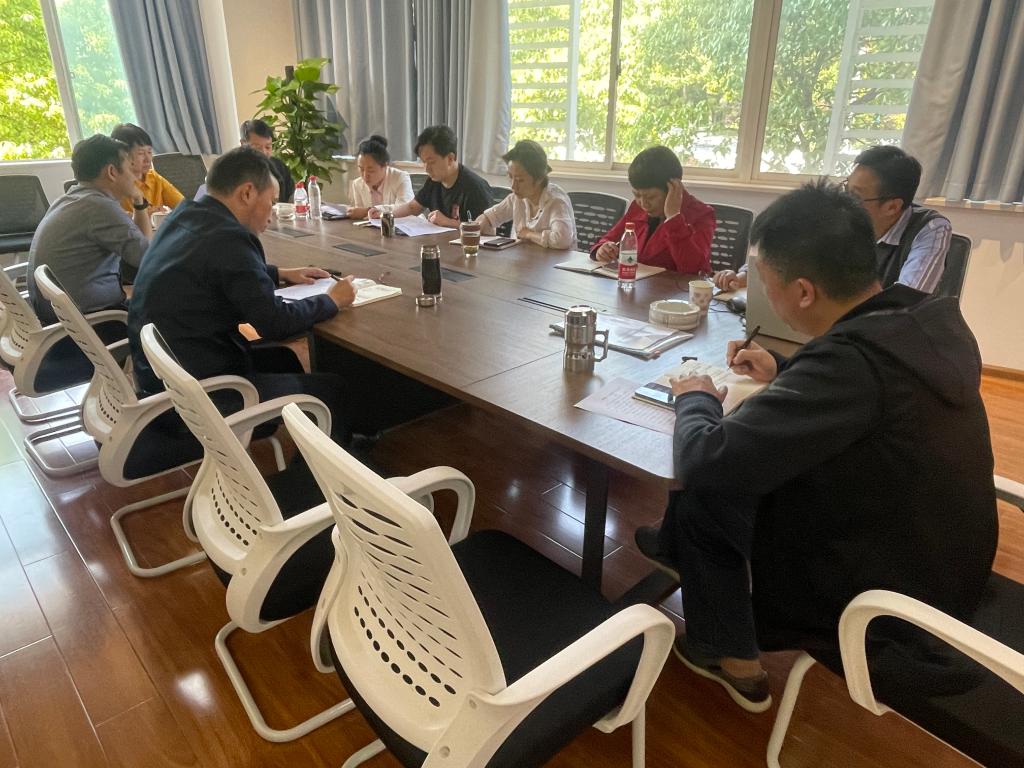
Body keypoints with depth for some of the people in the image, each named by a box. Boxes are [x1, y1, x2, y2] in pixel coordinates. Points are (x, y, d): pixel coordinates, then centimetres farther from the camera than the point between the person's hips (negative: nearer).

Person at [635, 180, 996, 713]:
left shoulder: (852, 358, -35)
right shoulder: (931, 320, -8)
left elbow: (702, 460, -33)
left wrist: (696, 399, -12)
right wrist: (785, 374, 5)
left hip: (889, 613, -8)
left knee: (698, 497, 2)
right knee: (749, 474, 15)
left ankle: (735, 663, 23)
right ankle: (684, 554, 40)